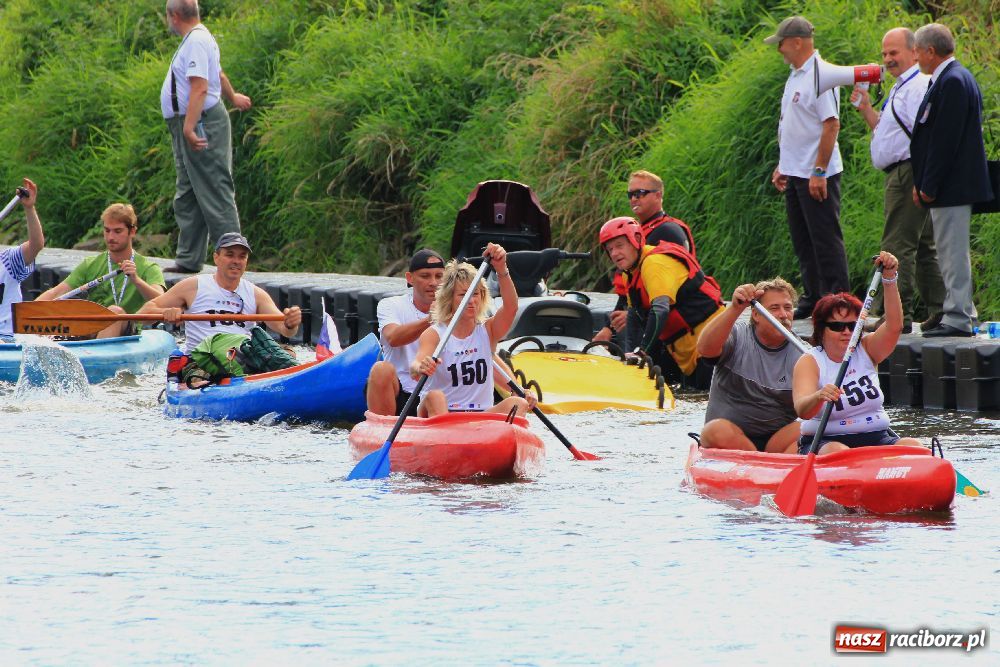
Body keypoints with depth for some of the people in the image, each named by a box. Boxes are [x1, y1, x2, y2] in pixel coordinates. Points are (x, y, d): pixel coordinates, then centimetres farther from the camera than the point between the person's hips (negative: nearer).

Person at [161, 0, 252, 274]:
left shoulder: (196, 42, -17)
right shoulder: (198, 38, 17)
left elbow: (200, 87, -27)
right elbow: (219, 74, 34)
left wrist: (189, 128, -34)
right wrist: (233, 97, 53)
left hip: (202, 124, -11)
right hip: (189, 126, 11)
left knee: (214, 194, -10)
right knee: (187, 198, 13)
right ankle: (188, 259, 18)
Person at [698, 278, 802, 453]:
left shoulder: (801, 354, 5)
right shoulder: (738, 336, 1)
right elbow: (705, 349, -21)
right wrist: (735, 308, -32)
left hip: (778, 438, 1)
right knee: (717, 431, -34)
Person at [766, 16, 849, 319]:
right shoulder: (795, 77, 14)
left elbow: (831, 125, -21)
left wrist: (819, 172, -22)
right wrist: (782, 165, 20)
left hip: (817, 176, -10)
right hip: (795, 174, 10)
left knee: (826, 240, -6)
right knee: (803, 242, 14)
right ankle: (811, 298, 21)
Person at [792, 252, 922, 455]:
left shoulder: (866, 351, 10)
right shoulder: (810, 362, -3)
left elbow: (894, 326, -7)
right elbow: (802, 411, -19)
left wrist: (889, 278, -18)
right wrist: (818, 397, -43)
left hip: (876, 438, 4)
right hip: (825, 443, -4)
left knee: (914, 446, -24)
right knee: (838, 452, -38)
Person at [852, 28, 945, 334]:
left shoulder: (920, 85, -13)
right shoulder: (901, 87, 20)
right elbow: (887, 132, 28)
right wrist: (866, 109, 14)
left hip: (910, 172, -11)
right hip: (901, 174, 11)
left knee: (898, 246, -11)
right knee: (923, 247, 14)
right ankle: (938, 311, 17)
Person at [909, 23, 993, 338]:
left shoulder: (953, 82, -17)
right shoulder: (951, 78, 16)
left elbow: (944, 139, -21)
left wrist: (928, 187, -18)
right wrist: (921, 183, 17)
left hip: (952, 185, -11)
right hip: (951, 186, 11)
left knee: (953, 251, -8)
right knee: (951, 252, 15)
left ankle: (958, 318, -7)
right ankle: (963, 312, 20)